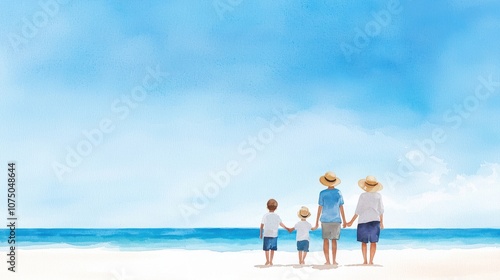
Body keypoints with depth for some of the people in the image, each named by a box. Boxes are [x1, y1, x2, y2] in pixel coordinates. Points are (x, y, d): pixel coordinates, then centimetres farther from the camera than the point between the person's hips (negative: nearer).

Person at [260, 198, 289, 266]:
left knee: (267, 249, 7)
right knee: (273, 249, 10)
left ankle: (267, 261, 9)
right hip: (274, 235, 2)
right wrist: (287, 229, 24)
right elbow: (281, 224, 8)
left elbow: (262, 225, -3)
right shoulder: (277, 216, -2)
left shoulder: (265, 216, -7)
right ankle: (271, 261, 12)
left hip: (267, 235, -2)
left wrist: (261, 234, 8)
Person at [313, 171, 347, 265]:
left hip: (325, 220, -1)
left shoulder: (323, 193, -4)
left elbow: (320, 208, -3)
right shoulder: (338, 192, -1)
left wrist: (317, 222, 4)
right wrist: (344, 221, 11)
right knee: (334, 240, 8)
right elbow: (341, 207, 2)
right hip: (336, 220, 1)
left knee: (326, 240, 5)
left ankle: (327, 261, 3)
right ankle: (334, 260, 7)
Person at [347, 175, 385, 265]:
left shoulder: (362, 196, -4)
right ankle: (371, 261, 0)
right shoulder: (378, 196, 1)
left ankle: (365, 260, 4)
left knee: (364, 242, 7)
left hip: (363, 220, -1)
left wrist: (351, 222, 1)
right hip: (375, 220, 1)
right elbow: (381, 210, 5)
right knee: (373, 242, 4)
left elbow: (358, 211, -5)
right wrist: (381, 222, 16)